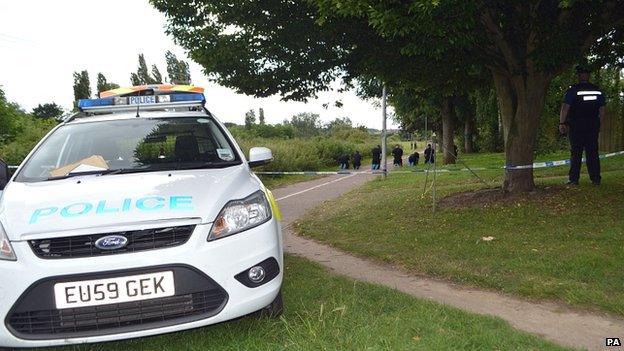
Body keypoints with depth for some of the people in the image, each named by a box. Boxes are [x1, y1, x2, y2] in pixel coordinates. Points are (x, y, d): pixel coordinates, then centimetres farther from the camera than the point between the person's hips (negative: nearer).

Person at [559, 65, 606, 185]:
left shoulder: (573, 90, -6)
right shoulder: (598, 90, 9)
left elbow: (565, 108, -11)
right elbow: (602, 110, 11)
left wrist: (562, 123, -8)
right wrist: (599, 124, 18)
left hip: (576, 126, -3)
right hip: (593, 125, 3)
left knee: (575, 153, 0)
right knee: (593, 152, 7)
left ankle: (574, 179, -1)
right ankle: (596, 179, 7)